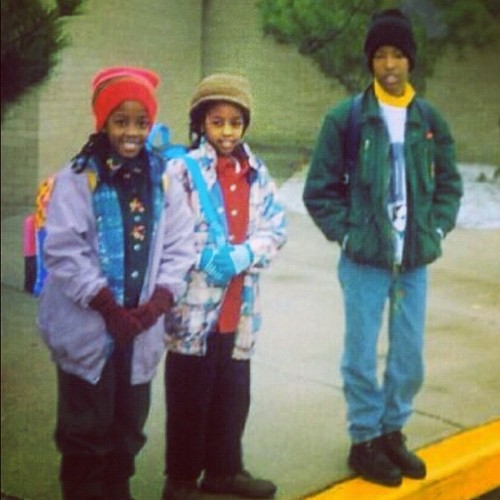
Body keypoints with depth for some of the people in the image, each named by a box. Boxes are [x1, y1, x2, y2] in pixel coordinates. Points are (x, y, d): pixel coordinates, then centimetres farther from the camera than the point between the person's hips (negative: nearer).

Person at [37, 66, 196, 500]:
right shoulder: (77, 179, -8)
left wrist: (156, 304, -12)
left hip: (141, 329, 4)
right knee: (87, 431, 5)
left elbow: (179, 247, 1)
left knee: (128, 429, 16)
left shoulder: (163, 180, 5)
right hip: (87, 328, -4)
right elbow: (65, 253, -14)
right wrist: (109, 308, -18)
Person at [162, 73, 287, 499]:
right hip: (194, 305, -5)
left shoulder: (256, 172, 9)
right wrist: (209, 259, -20)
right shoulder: (184, 170, -6)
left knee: (234, 392, 16)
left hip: (240, 306, 5)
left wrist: (241, 256, -12)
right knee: (190, 395, 4)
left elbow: (276, 226, 4)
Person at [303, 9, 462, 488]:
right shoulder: (346, 117, -5)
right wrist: (346, 233, -8)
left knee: (409, 355, 10)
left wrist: (436, 230, 2)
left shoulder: (430, 119, 5)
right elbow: (320, 188, -2)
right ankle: (364, 440, 20)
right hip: (365, 260, -3)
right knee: (361, 356, 3)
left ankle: (392, 432, 28)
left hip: (415, 262, 3)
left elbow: (448, 184, 14)